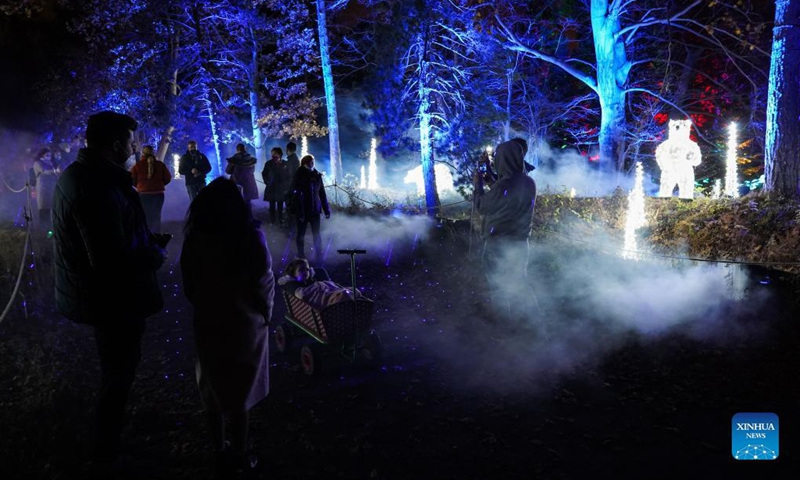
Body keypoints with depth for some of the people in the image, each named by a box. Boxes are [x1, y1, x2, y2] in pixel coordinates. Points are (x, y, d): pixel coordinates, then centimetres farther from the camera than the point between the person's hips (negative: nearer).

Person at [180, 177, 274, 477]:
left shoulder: (195, 238, -10)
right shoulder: (250, 237, -19)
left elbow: (189, 287, -1)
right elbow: (263, 283, -14)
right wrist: (265, 314, 4)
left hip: (207, 324, 2)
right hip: (245, 324, -2)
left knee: (213, 390, 18)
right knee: (240, 392, 14)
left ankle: (220, 453, 32)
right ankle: (239, 456, 27)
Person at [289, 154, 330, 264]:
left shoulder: (317, 176, 3)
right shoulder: (299, 177, -8)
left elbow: (322, 193, 7)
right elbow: (296, 196, -12)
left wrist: (326, 210, 4)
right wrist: (300, 213, -19)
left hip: (315, 210, 3)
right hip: (303, 211, -3)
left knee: (316, 234, 5)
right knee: (301, 234, 8)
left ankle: (318, 257, 14)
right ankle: (301, 257, 20)